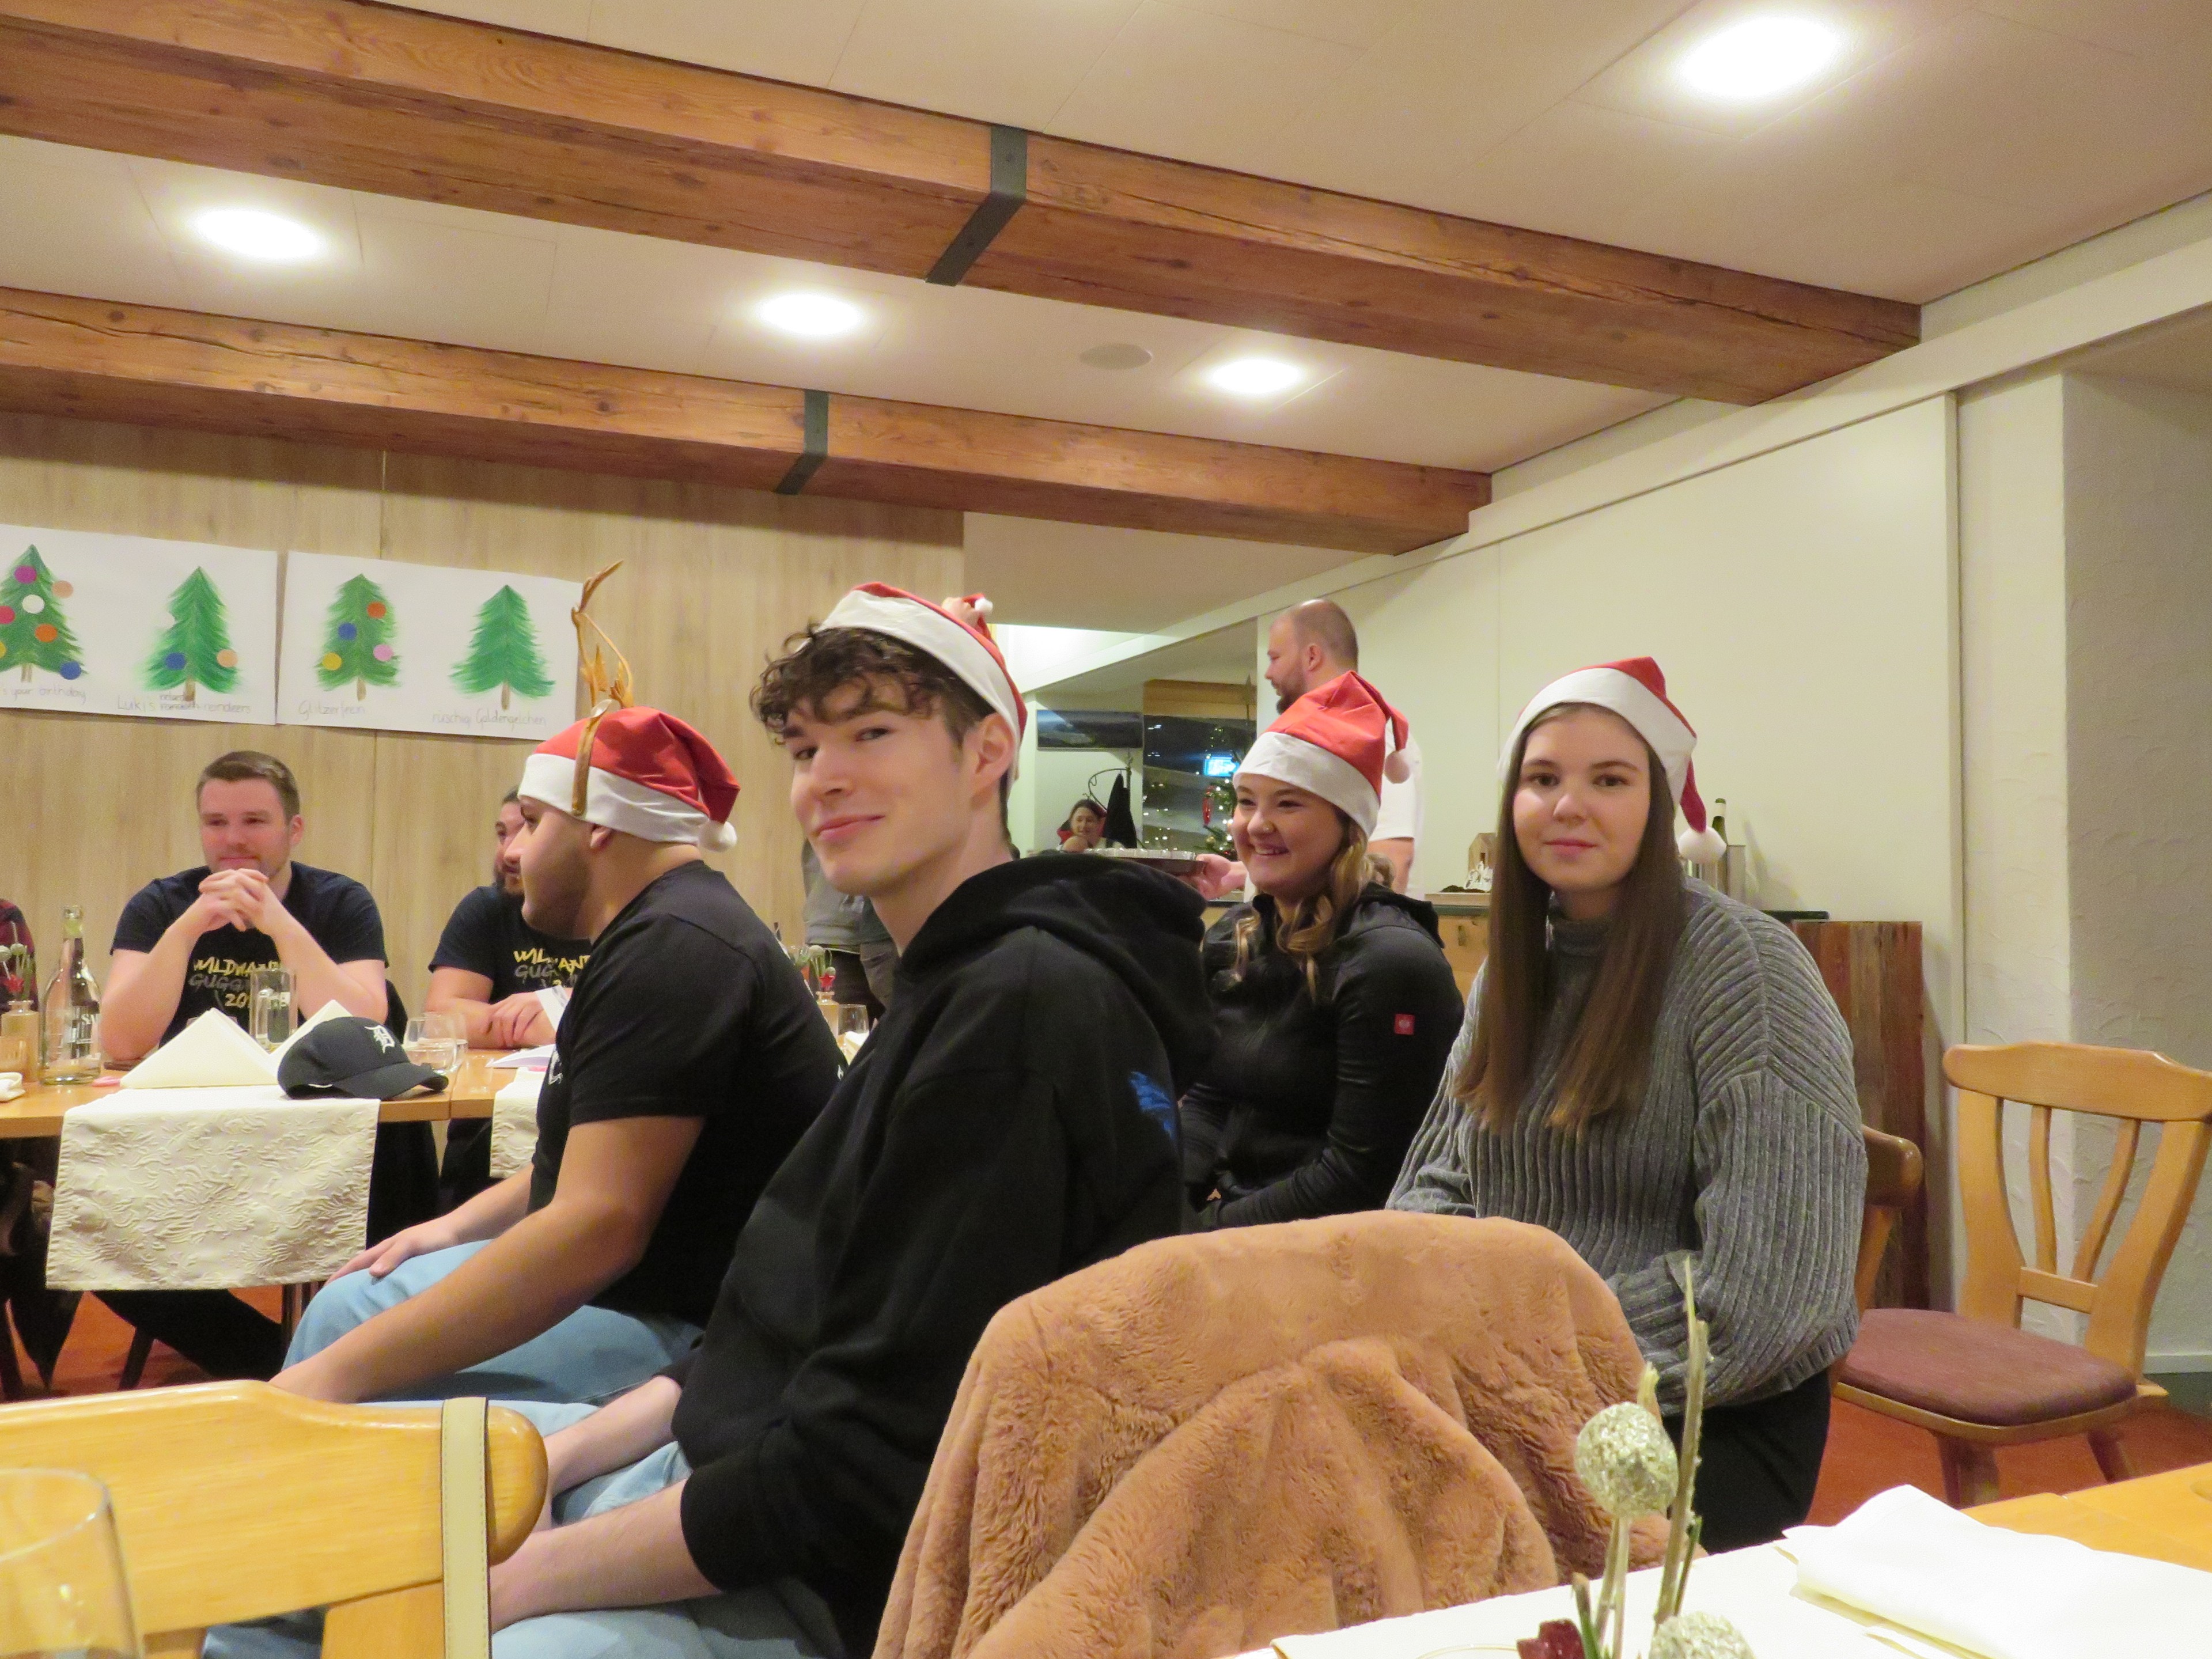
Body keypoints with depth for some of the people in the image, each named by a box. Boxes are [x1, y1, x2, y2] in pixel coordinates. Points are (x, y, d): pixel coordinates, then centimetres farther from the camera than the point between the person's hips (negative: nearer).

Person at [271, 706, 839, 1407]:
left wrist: (339, 1373, -23)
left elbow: (599, 1225, -27)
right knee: (346, 1307, 11)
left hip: (679, 1326, -10)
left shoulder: (673, 949, -21)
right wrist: (457, 1226, 13)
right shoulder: (664, 934, 14)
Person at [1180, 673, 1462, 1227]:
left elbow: (1358, 1177, -17)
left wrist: (1212, 1226, -16)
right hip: (1225, 1199, 7)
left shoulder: (1391, 961, -16)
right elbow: (1206, 1099, 11)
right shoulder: (1231, 940, 6)